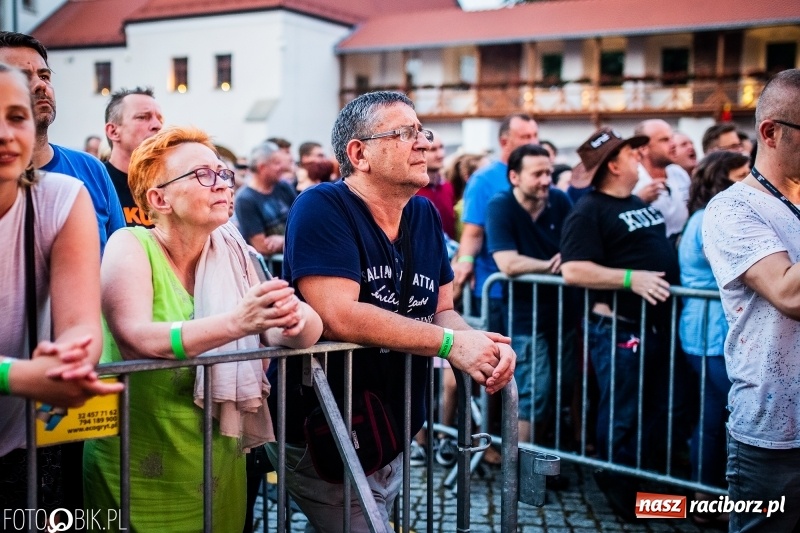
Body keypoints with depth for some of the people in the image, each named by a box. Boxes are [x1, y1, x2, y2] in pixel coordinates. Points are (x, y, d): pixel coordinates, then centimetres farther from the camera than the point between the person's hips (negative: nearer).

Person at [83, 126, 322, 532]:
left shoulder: (231, 252, 2)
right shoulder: (131, 246, -11)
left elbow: (308, 331, -5)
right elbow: (135, 339, -28)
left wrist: (294, 318, -29)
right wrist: (236, 322, -42)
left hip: (221, 465, 5)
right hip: (140, 474, -4)